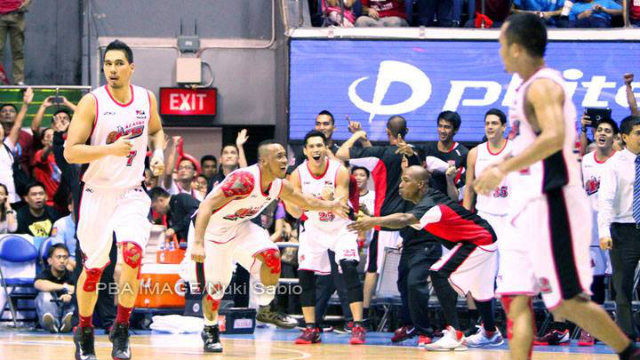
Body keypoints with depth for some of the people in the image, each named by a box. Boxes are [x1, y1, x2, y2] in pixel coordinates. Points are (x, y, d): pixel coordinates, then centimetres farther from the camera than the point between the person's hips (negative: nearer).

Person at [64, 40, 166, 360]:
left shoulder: (146, 99, 1)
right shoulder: (92, 102, -12)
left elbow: (155, 130, 22)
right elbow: (70, 152, -16)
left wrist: (158, 152, 1)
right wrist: (110, 149, -27)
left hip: (131, 193, 2)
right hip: (98, 193, -2)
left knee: (133, 252, -21)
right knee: (93, 267, 6)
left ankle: (121, 330, -7)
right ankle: (84, 332, 28)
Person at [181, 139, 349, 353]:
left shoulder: (278, 186, -8)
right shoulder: (245, 180, -33)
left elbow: (305, 202, 16)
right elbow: (207, 206, -39)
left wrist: (330, 206, 10)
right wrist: (197, 243, -46)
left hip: (238, 227, 7)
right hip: (210, 229, -6)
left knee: (271, 255, -15)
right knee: (213, 287, -6)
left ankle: (265, 310, 3)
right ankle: (210, 330, 21)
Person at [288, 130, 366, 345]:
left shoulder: (339, 171, -20)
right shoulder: (298, 175, -13)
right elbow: (296, 213, -13)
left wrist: (331, 200, -45)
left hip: (340, 227, -3)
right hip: (314, 228, 3)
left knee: (349, 269, -20)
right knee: (304, 273, -7)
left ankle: (358, 327, -19)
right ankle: (311, 329, 4)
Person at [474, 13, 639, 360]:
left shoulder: (543, 86, -13)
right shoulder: (531, 87, 17)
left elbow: (555, 137, -30)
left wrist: (503, 169, -28)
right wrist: (504, 166, 23)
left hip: (551, 207, -10)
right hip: (529, 206, 10)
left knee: (567, 302, -7)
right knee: (515, 299, 3)